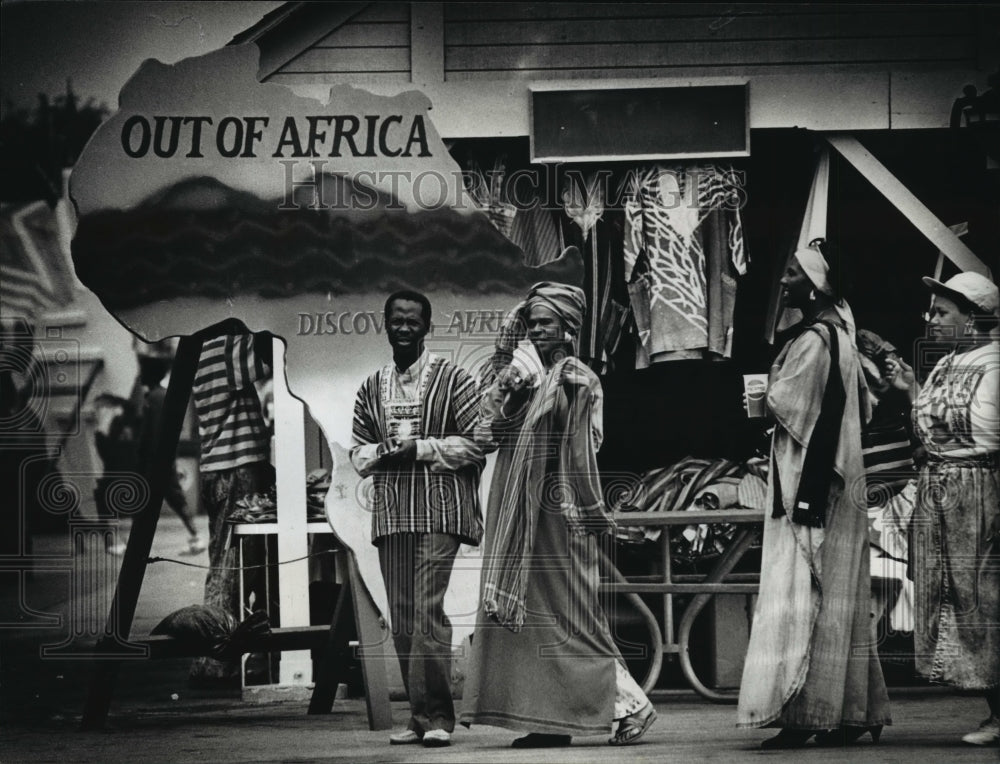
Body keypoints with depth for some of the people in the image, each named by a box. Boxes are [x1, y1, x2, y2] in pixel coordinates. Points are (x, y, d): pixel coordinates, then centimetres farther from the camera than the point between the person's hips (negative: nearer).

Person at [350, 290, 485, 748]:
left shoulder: (453, 380, 2)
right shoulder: (371, 389, 16)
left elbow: (477, 443, -3)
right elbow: (356, 452, 18)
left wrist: (420, 448, -11)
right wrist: (380, 451, -5)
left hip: (438, 509, -5)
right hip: (389, 514, 5)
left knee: (428, 611, -15)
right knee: (401, 619, 4)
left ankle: (435, 715, -13)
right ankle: (421, 715, 11)